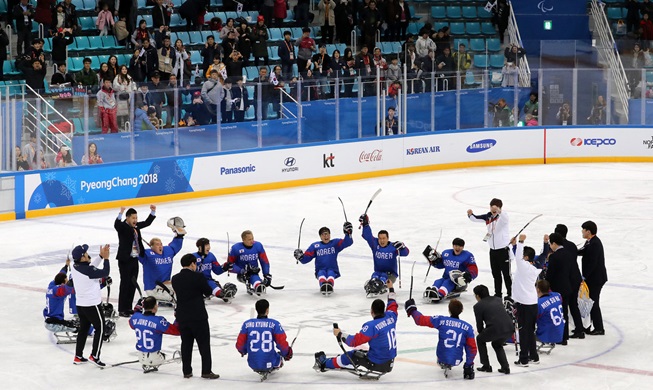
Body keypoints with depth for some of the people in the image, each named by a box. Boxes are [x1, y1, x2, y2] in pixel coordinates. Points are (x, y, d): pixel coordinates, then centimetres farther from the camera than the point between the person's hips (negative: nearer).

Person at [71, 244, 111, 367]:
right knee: (100, 328, 5)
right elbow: (105, 273, -17)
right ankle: (94, 356, 3)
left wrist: (101, 256, 9)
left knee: (84, 329, 19)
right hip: (92, 305, -8)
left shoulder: (75, 267, -1)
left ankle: (78, 356, 23)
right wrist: (106, 258, -7)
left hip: (80, 304, 8)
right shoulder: (88, 271, -26)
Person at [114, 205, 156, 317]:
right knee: (125, 285, -2)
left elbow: (147, 223, 22)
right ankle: (122, 310, 5)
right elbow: (116, 224, -33)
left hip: (134, 259, 7)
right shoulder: (122, 226, -11)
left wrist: (153, 212, 9)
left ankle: (129, 308, 23)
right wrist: (121, 214, -49)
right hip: (125, 260, -7)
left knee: (132, 285, 12)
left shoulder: (136, 226, 9)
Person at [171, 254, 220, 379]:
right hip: (198, 316, -5)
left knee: (186, 343, 13)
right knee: (204, 343, 3)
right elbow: (208, 292, -5)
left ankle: (187, 371, 15)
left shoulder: (175, 279, 1)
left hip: (182, 317, 5)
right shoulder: (198, 277, -15)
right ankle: (206, 371, 3)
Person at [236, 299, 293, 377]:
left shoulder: (247, 324, -2)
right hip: (269, 363, -2)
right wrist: (287, 354, 15)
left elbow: (240, 345, 1)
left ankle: (258, 370, 22)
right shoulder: (274, 324, -8)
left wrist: (243, 351, 26)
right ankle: (270, 369, 14)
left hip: (253, 365, 2)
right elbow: (282, 344, -8)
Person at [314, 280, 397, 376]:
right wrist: (391, 289, 37)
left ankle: (324, 364, 26)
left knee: (351, 356, 11)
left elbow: (355, 341, -22)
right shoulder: (390, 317, -1)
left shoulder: (372, 326, -23)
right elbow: (392, 306, 23)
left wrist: (340, 334, -8)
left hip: (377, 363, -8)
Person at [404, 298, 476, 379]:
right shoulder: (468, 327, -8)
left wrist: (412, 310, 14)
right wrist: (468, 366, 4)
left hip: (441, 358, 1)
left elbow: (421, 320, -3)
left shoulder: (441, 320, -10)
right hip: (456, 361, -1)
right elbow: (472, 348, -6)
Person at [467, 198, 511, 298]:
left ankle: (510, 294, 8)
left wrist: (498, 211, -61)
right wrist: (470, 214, -17)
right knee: (496, 274, 17)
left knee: (506, 273, 0)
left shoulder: (503, 216, -16)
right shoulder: (488, 217, 3)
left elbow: (505, 218, -40)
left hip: (503, 249, -7)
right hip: (493, 250, 7)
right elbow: (475, 219, 6)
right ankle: (498, 294, 28)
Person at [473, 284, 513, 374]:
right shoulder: (498, 299, 25)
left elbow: (479, 324, 14)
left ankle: (486, 366, 25)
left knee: (480, 339, 27)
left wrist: (482, 334, 37)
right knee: (497, 344, 34)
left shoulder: (478, 306, 10)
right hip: (509, 327, 5)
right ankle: (505, 368, 22)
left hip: (496, 329, -5)